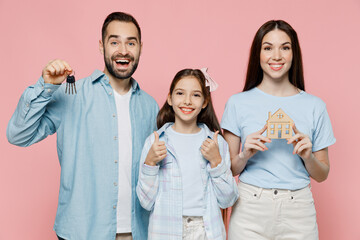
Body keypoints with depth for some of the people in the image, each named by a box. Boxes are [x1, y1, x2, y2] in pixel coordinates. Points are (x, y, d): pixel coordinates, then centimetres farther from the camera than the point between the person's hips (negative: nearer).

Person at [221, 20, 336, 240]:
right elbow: (229, 170, 2)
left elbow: (322, 174, 7)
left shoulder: (314, 106, 1)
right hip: (250, 209, -1)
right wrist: (245, 156, -16)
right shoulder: (238, 103, -1)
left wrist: (308, 157, -12)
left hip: (297, 211, 1)